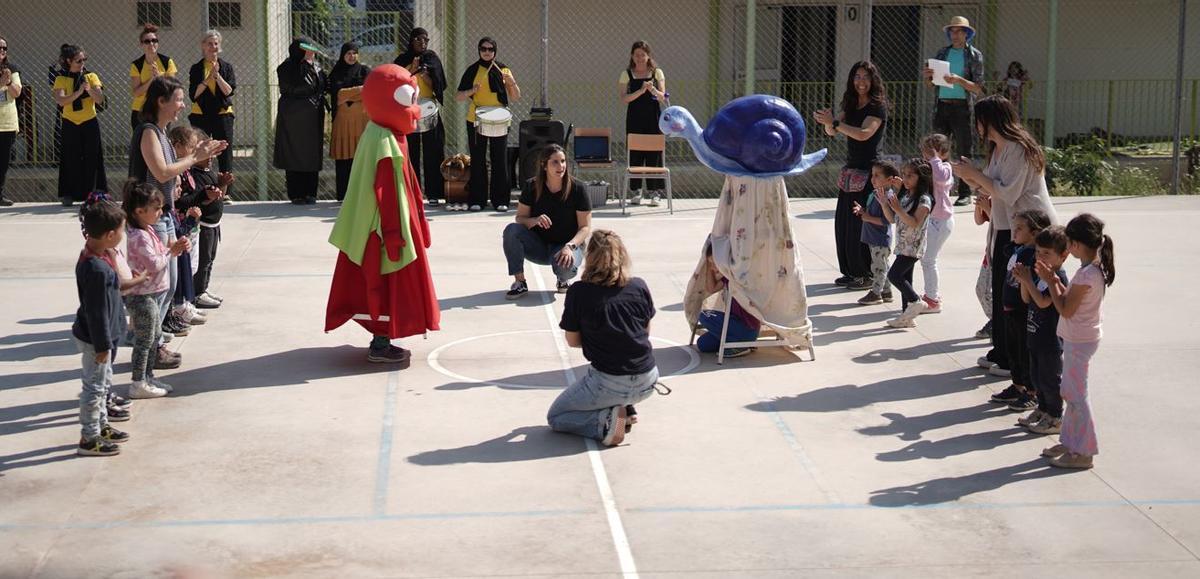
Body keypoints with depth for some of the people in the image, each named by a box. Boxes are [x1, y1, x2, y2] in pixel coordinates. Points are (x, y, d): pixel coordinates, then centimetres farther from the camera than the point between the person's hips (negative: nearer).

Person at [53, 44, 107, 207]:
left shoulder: (91, 76, 2)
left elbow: (100, 100, -8)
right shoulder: (61, 79, -2)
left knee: (92, 158, -1)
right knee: (71, 159, -1)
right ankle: (68, 195, 6)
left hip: (90, 123, 1)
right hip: (70, 124, -1)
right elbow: (60, 100, -18)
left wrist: (90, 90, -27)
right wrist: (78, 92, -30)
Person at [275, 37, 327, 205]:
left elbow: (322, 88, 18)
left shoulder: (316, 67, 11)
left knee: (312, 154, 4)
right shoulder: (286, 68, -6)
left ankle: (310, 193, 10)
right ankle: (296, 194, 3)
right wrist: (306, 63, -18)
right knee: (294, 154, -1)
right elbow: (296, 86, -21)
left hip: (312, 119, 5)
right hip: (293, 120, -5)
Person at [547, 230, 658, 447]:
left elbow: (573, 341, 1)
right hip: (647, 384, 4)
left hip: (609, 385, -4)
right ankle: (625, 408, 16)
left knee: (554, 417, 18)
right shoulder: (639, 287, -2)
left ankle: (605, 421, -6)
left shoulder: (579, 292, -11)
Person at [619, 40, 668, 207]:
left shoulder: (657, 73, 5)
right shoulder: (626, 74, 4)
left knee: (654, 152, -4)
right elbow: (624, 98, -6)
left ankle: (655, 192, 0)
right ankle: (636, 191, 6)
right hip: (634, 118, 0)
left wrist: (652, 89, -20)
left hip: (653, 118, 0)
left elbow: (662, 98, 0)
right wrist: (641, 90, -19)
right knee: (634, 153, -2)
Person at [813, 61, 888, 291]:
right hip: (850, 170, 8)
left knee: (860, 225, -7)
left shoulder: (877, 107, -10)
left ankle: (867, 275, 3)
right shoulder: (851, 105, 12)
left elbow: (864, 133, -25)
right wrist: (828, 121, -15)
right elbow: (831, 132, 8)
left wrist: (834, 122, -29)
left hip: (869, 172, -8)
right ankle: (851, 272, 18)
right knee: (842, 222, 8)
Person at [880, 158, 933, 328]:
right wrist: (884, 202, -1)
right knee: (904, 278, 10)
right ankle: (907, 314, 15)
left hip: (913, 247, -9)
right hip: (904, 245, 9)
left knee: (894, 275, -13)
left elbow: (915, 223, -23)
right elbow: (892, 219, 12)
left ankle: (915, 301, 1)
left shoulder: (924, 199, -14)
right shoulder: (904, 196, 12)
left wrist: (898, 209, -29)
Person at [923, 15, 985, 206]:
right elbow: (932, 85, 18)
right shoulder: (942, 53, 15)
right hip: (941, 105, 4)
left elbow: (978, 89, -3)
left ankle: (965, 193, 0)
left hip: (962, 107, -4)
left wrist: (959, 80, -17)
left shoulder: (974, 55, 4)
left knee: (964, 151, -1)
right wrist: (927, 77, -4)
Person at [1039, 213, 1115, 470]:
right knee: (1071, 392, 18)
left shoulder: (1086, 275, -24)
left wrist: (1051, 281, -12)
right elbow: (1071, 297, 11)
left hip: (1079, 341, -10)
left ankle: (1082, 452, 5)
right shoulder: (1095, 268, 6)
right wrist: (1055, 280, 4)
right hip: (1079, 337, 10)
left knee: (1076, 395, -2)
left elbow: (1066, 309, -21)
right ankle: (1071, 441, 28)